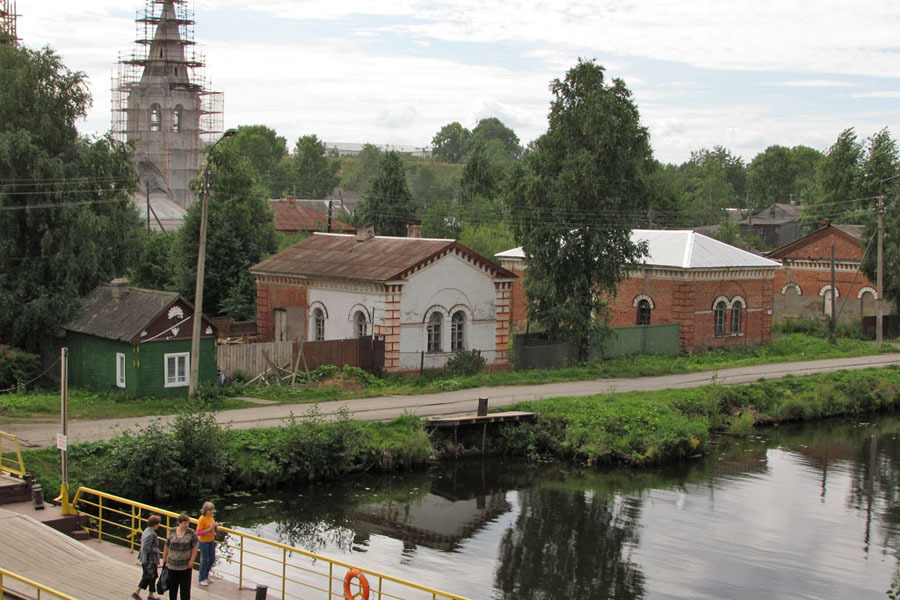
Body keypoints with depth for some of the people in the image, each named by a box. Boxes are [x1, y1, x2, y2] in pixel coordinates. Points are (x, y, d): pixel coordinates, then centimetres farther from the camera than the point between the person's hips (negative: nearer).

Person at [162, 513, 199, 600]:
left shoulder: (191, 533, -8)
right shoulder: (172, 532, 1)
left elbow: (195, 547, -6)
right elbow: (167, 546, 10)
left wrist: (191, 560, -10)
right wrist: (164, 557, 10)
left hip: (186, 566, -3)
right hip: (172, 564, 3)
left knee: (185, 587, 1)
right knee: (172, 586, 14)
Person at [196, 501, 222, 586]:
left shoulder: (211, 517, 3)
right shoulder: (202, 519, -20)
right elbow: (198, 533, -22)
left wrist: (216, 526, -2)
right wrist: (209, 529, -28)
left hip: (211, 541, 8)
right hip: (204, 542, -8)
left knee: (212, 559, 16)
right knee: (204, 560, 1)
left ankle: (206, 576, 35)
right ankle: (201, 579, 17)